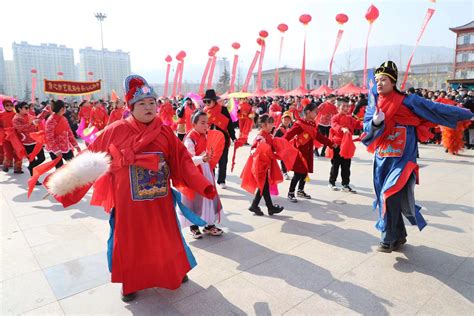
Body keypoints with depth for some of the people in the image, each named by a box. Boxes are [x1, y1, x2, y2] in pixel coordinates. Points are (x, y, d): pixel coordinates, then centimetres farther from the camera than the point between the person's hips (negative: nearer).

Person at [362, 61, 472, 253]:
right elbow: (367, 135, -2)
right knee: (386, 198, 9)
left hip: (402, 159, -4)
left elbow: (436, 109, 0)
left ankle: (388, 239, 0)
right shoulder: (373, 108, 6)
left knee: (391, 196, -17)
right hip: (382, 160, 5)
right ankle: (399, 235, 29)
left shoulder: (408, 101, -4)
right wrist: (375, 123, -22)